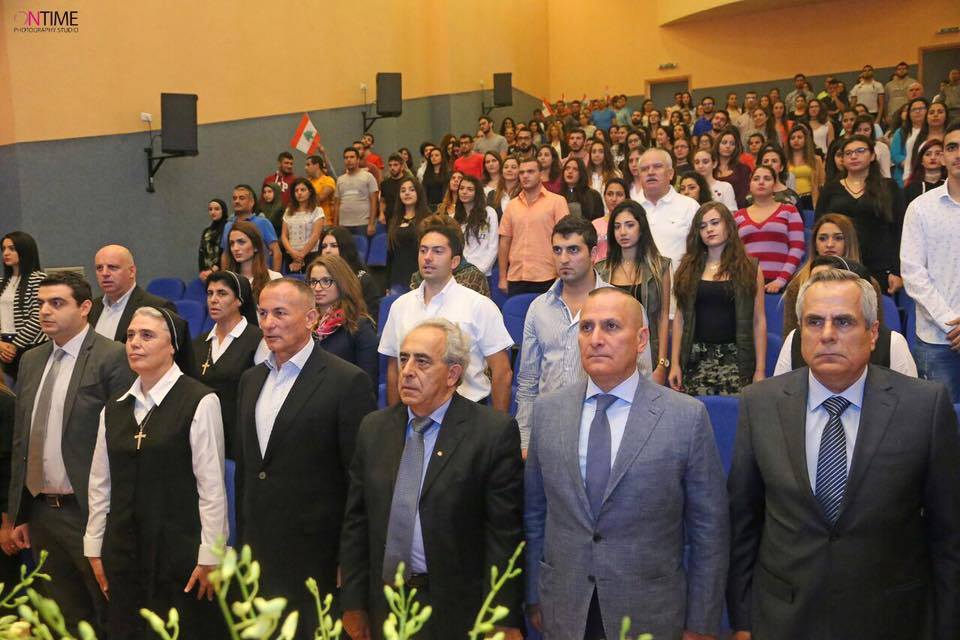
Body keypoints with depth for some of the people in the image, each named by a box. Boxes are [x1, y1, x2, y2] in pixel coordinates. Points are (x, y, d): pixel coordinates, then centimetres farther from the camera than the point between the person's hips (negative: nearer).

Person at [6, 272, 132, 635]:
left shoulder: (113, 358, -11)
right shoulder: (31, 361, 11)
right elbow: (20, 442, 14)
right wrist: (15, 515, 13)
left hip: (88, 512, -7)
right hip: (39, 513, 7)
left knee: (112, 617, 6)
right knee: (64, 619, 18)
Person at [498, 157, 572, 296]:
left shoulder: (557, 201, -1)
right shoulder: (512, 205, 11)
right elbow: (505, 242, 12)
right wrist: (502, 277, 7)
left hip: (546, 279, -3)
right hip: (516, 279, 3)